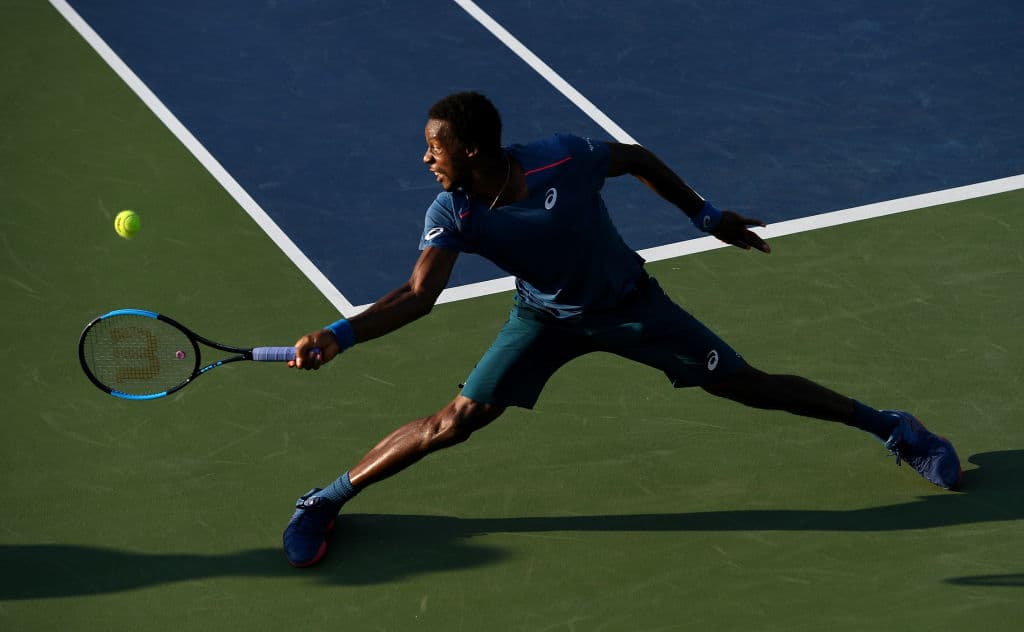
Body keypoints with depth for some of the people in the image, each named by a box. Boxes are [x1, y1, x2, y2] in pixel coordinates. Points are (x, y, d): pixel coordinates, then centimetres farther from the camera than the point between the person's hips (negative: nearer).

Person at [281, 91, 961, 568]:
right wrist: (339, 335, -47)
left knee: (748, 385, 0)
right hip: (547, 318, 1)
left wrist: (706, 215, -3)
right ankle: (327, 499, 3)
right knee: (457, 420, -12)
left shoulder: (565, 158, -29)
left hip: (630, 304, -1)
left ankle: (887, 424, 19)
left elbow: (637, 158, -9)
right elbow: (418, 296, -32)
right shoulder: (452, 215, -24)